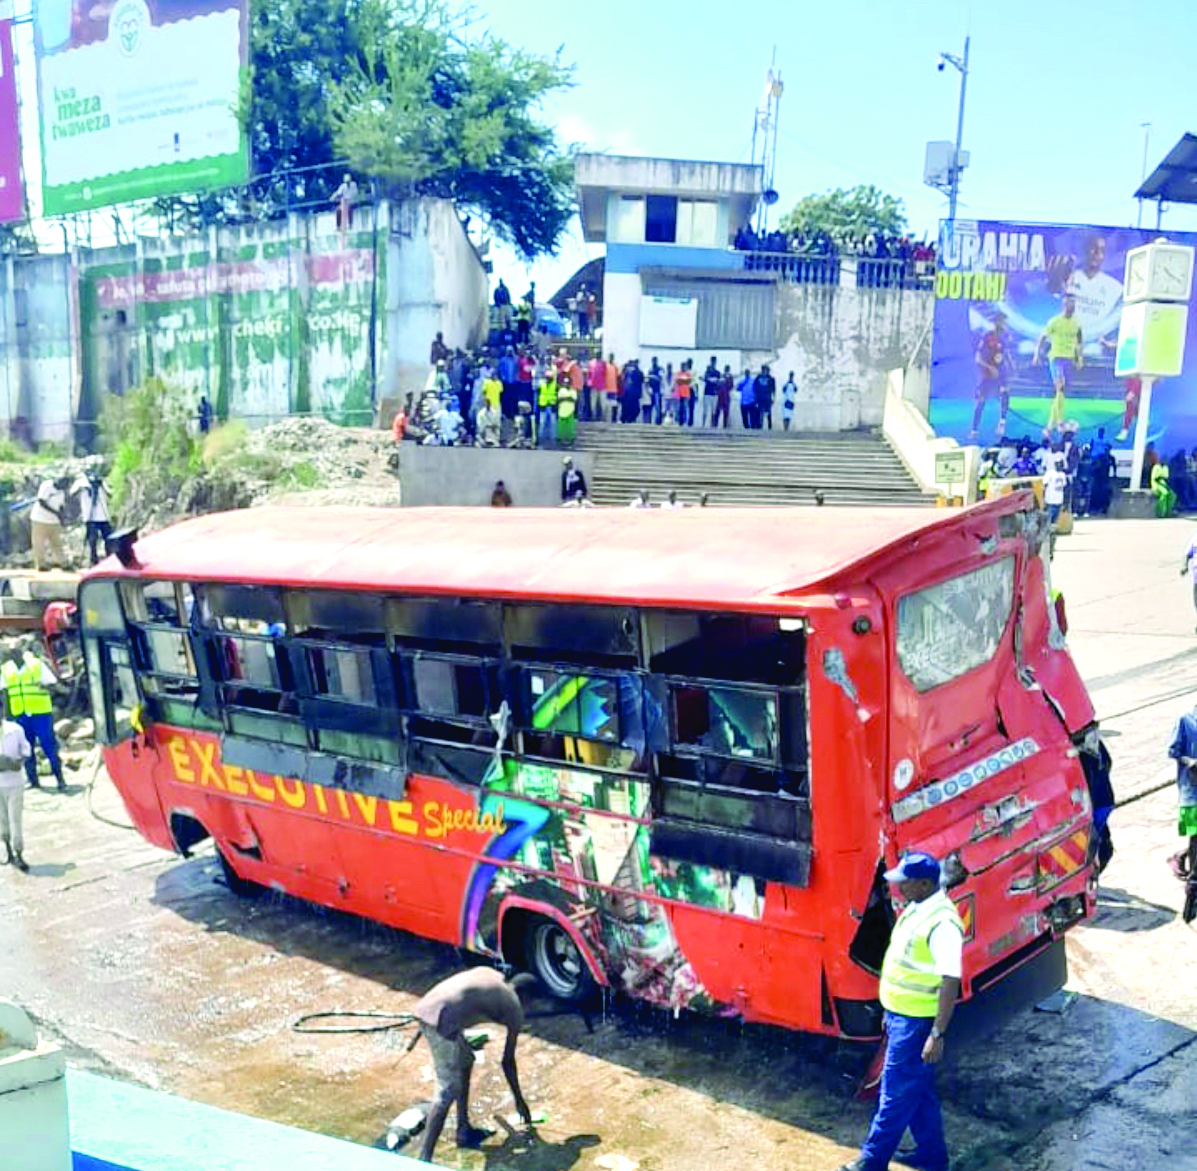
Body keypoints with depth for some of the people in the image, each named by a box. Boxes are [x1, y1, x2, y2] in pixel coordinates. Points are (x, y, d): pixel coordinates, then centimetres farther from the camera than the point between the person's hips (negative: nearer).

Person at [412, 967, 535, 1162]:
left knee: (466, 1059, 25)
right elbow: (508, 1061, 19)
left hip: (426, 1006, 8)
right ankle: (424, 1160, -7)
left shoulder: (490, 975, 28)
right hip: (441, 1020, -8)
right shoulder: (515, 1009, 13)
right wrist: (519, 1100, 33)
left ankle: (464, 1131, 34)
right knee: (448, 1092, -2)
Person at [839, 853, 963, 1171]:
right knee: (918, 1090, 20)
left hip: (917, 1022, -9)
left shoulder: (942, 923, -25)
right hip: (900, 1015, 9)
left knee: (896, 1094, 3)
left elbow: (950, 982, -26)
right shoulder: (915, 909, 5)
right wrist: (890, 1012, 22)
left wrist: (937, 1034, -25)